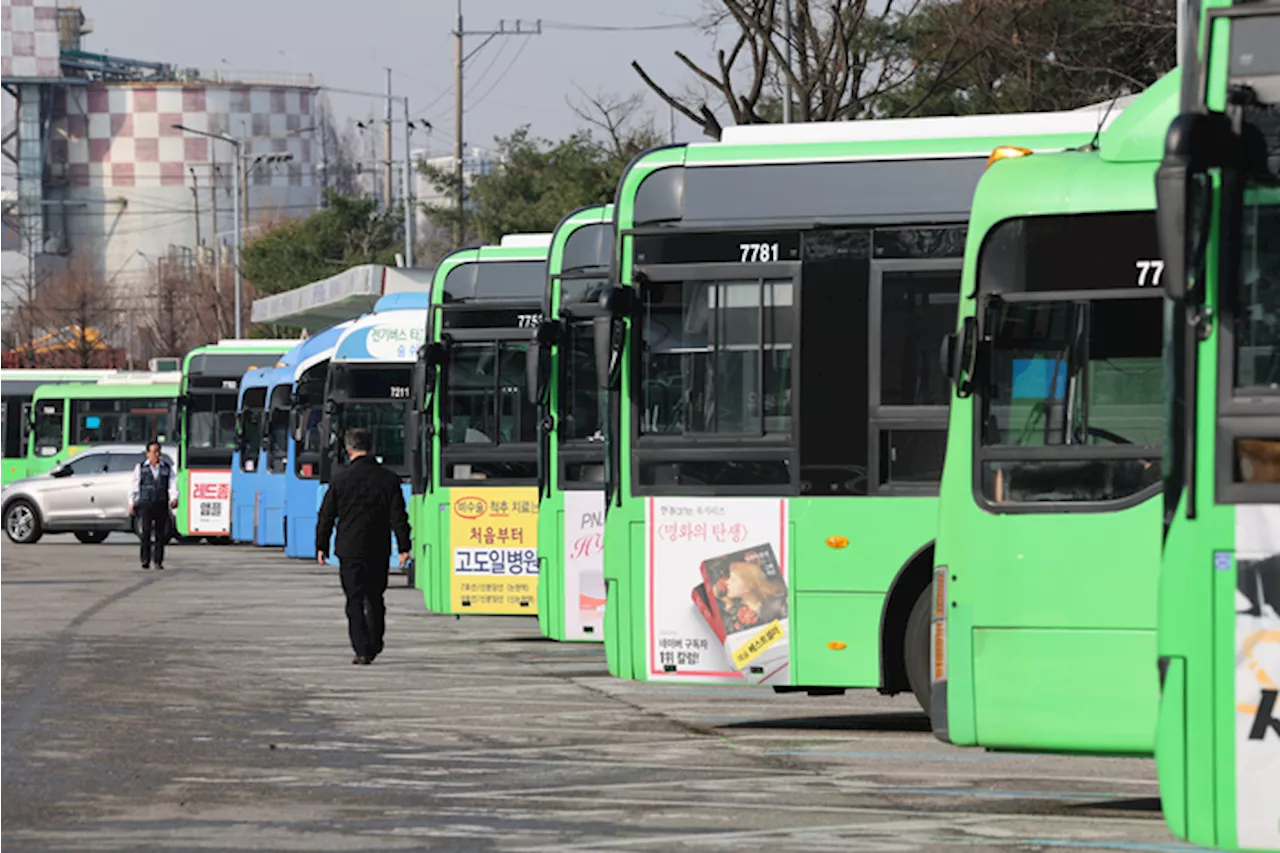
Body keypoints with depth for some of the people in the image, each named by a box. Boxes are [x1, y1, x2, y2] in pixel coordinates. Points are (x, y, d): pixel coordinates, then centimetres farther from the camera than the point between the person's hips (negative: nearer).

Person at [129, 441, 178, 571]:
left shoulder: (167, 468, 8)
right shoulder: (140, 467, 7)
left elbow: (172, 484, -1)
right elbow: (134, 486, 9)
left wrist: (174, 498, -19)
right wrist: (131, 503, 4)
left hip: (161, 505, 2)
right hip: (145, 504, -2)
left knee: (161, 533, 2)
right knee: (146, 531, -12)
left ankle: (159, 561, 9)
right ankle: (145, 560, -12)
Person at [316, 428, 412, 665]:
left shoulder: (340, 479, -6)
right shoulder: (388, 479, -2)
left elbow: (326, 516, 0)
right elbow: (398, 516, -2)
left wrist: (321, 546, 11)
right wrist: (404, 547, 3)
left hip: (350, 549, -2)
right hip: (379, 549, 2)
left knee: (355, 601, 1)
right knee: (375, 599, 17)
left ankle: (362, 650, -8)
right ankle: (374, 645, 26)